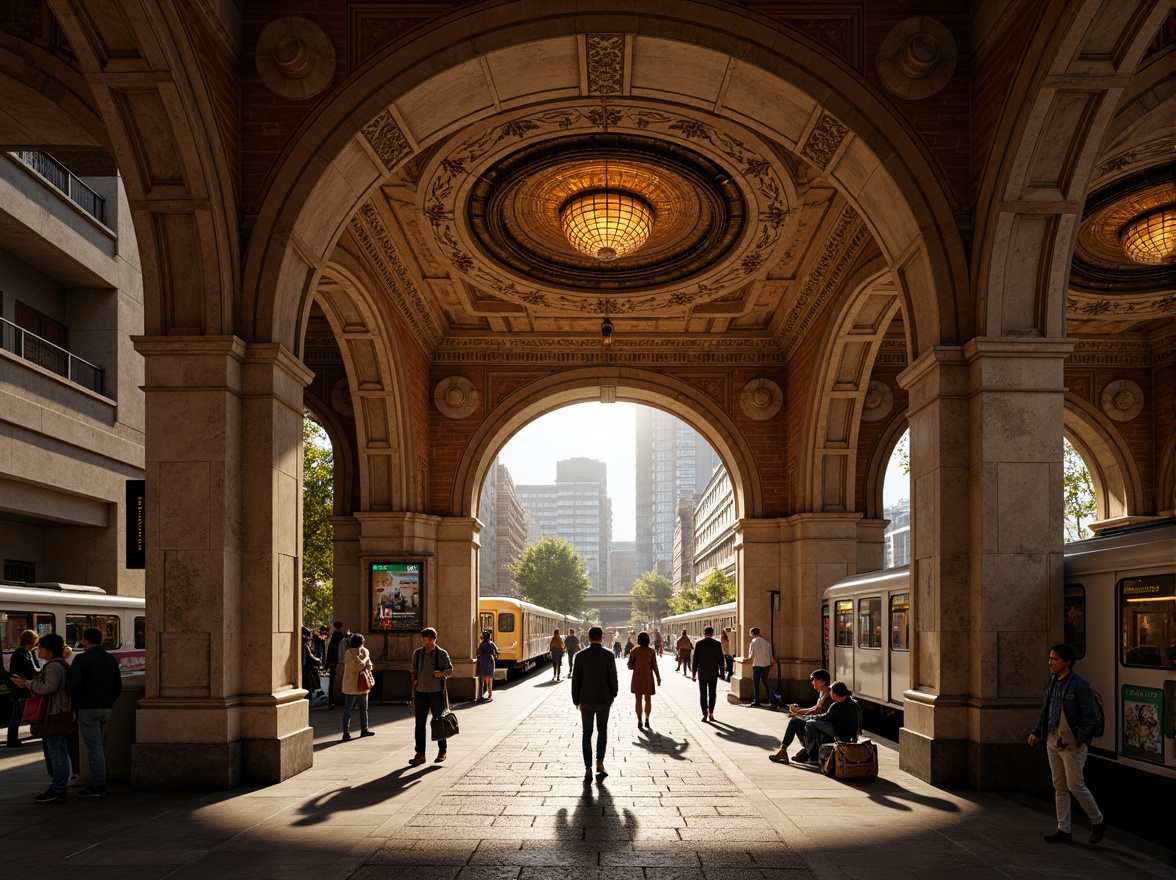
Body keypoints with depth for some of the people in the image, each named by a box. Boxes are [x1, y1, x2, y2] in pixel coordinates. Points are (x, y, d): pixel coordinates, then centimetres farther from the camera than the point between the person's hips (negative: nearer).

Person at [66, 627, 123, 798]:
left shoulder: (82, 659, -12)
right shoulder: (111, 659, 11)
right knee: (100, 746, 16)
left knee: (94, 747, -5)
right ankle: (99, 782, 20)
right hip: (106, 708, 7)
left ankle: (98, 786, -5)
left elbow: (72, 685, -19)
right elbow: (118, 687, 16)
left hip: (87, 708, -7)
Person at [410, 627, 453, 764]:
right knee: (420, 724, 2)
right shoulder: (417, 653, 7)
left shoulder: (442, 653, -2)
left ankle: (442, 751, 20)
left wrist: (442, 673, -19)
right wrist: (413, 695, 8)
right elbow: (414, 675, 10)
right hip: (421, 693, 3)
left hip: (436, 693, -3)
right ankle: (420, 754, 6)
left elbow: (450, 670, 5)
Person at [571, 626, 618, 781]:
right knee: (602, 731, 19)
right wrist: (612, 696, 12)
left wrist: (576, 701, 8)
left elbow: (575, 680, -3)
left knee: (587, 734, 10)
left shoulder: (580, 655, -5)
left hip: (586, 701, 0)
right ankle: (600, 762, 5)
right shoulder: (608, 655, -7)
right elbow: (613, 678, -4)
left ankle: (588, 770, 4)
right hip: (603, 700, 0)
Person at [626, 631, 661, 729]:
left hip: (637, 678, 0)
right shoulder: (651, 651, -7)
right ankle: (647, 718, -4)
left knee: (638, 700, 9)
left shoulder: (634, 651, -5)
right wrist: (658, 678, 1)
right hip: (648, 678, 0)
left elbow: (630, 666, -2)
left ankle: (639, 721, 7)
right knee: (648, 699, 13)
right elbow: (654, 666, -7)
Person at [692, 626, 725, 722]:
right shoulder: (717, 643, -3)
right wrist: (721, 671, 12)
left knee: (703, 694, 5)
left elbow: (696, 659, -6)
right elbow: (720, 659, 0)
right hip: (713, 672, 1)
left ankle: (705, 714, 0)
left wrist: (693, 673, 0)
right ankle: (711, 713, 10)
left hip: (702, 672, -1)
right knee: (712, 694, 12)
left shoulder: (699, 643, -6)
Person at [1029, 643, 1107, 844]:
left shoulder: (1079, 684, -13)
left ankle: (1098, 821, 19)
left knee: (1075, 785, -3)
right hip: (1052, 740, 8)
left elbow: (1091, 714, -14)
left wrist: (1080, 739, -20)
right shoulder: (1050, 682, 10)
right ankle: (1063, 830, 16)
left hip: (1072, 743, -8)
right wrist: (1037, 732, 9)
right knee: (1059, 787, 10)